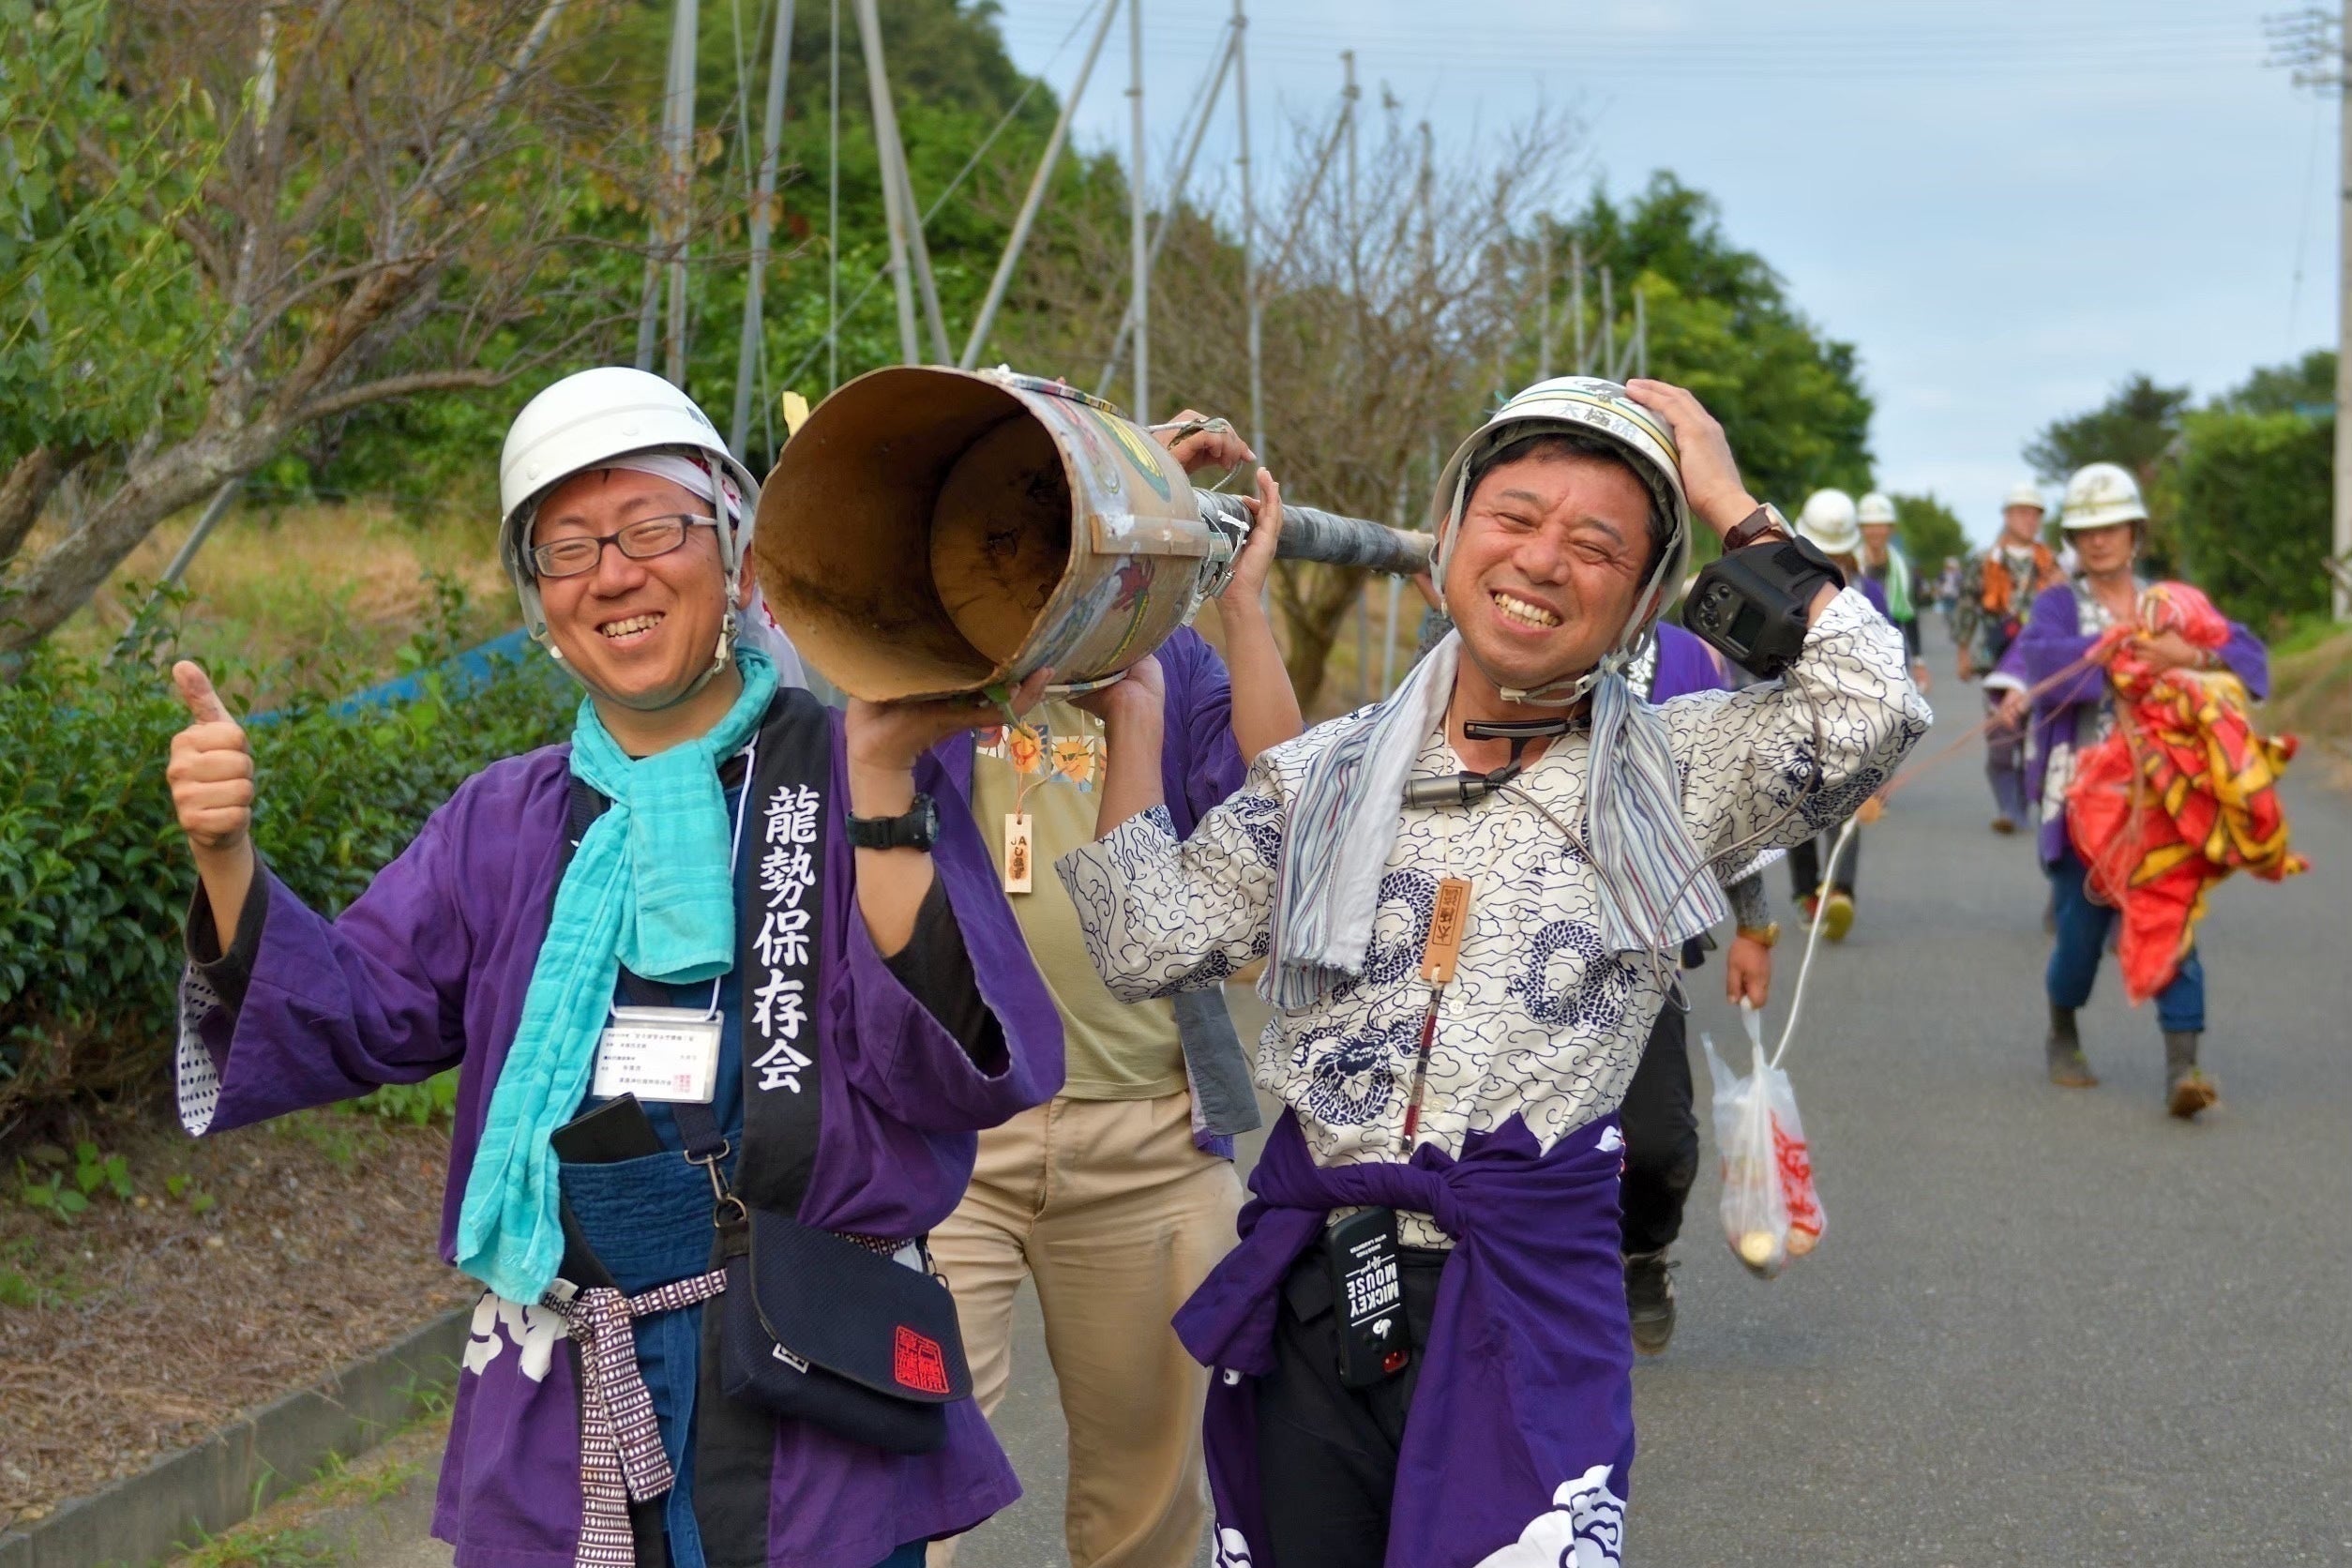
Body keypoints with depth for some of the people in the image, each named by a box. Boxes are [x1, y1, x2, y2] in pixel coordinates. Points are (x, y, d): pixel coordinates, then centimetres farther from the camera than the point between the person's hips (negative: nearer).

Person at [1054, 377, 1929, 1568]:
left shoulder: (1674, 773, 0)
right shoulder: (1327, 772, 8)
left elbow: (1870, 711, -17)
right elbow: (1152, 951, 2)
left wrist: (1732, 505, -8)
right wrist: (1133, 710, 1)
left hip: (1530, 1297, -3)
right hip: (1309, 1293, 3)